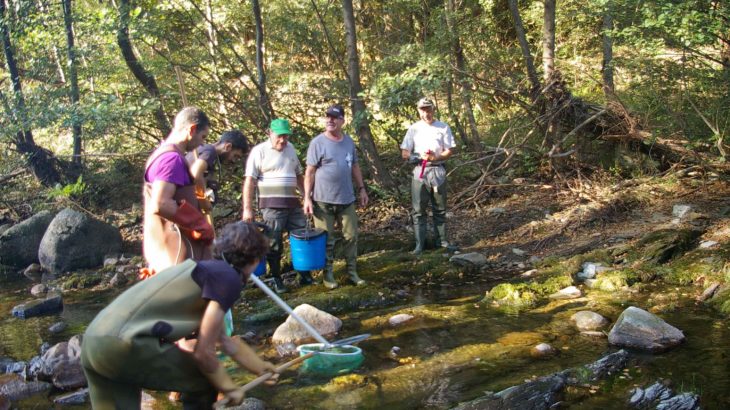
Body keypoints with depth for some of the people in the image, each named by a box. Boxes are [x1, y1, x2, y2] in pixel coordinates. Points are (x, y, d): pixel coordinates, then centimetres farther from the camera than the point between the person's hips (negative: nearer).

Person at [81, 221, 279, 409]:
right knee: (204, 382, 11)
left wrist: (261, 367, 52)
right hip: (127, 344, -9)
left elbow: (227, 342, 40)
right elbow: (203, 352, -4)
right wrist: (229, 388, 13)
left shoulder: (205, 270, 26)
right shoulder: (228, 277, -2)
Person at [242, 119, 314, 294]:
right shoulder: (259, 151, -6)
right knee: (274, 243, 1)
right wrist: (247, 208, -16)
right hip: (272, 205, -6)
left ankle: (305, 276, 18)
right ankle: (276, 280, 13)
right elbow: (249, 181, -10)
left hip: (293, 203, 6)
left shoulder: (290, 149, 12)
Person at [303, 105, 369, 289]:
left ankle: (352, 271, 20)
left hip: (347, 199, 5)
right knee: (326, 240, 3)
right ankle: (328, 274, 16)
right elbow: (310, 172, -7)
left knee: (351, 236, 9)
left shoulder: (349, 142, 8)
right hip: (323, 201, -5)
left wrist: (361, 188, 13)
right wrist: (307, 198, -11)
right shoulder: (318, 142, -7)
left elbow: (355, 167, 18)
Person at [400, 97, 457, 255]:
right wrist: (420, 157, -18)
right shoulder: (414, 129, 4)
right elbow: (404, 153, 2)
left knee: (440, 209, 9)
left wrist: (435, 158, -17)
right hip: (419, 171, 0)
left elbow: (450, 151, 1)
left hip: (438, 171, 1)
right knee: (419, 210, -1)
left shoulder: (443, 128, 4)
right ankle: (420, 243, 3)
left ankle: (441, 239, 20)